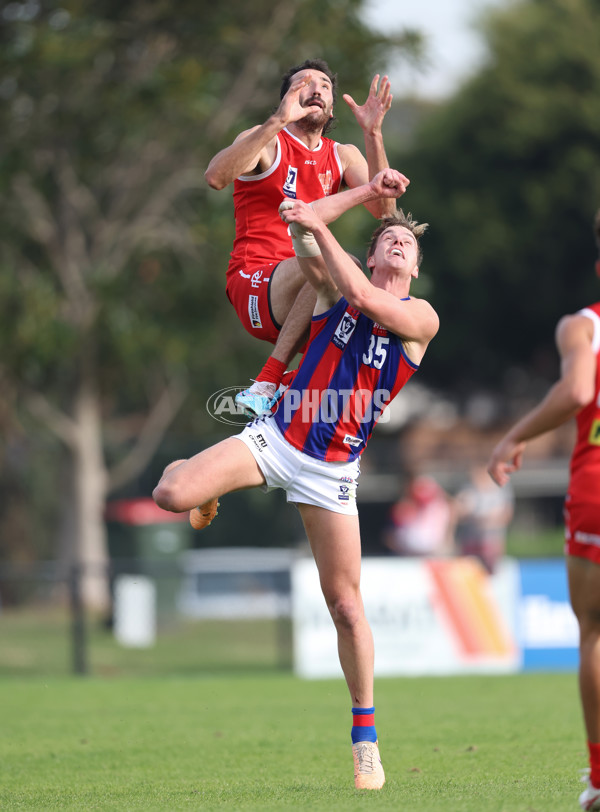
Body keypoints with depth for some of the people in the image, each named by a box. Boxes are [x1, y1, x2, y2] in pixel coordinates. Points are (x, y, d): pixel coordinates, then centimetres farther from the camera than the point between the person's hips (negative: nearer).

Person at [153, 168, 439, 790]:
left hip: (332, 469, -1)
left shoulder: (421, 317, 1)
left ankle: (365, 737, 10)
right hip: (276, 436, 1)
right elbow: (299, 224, -1)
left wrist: (318, 225, -13)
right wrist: (368, 191, 0)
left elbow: (365, 298, -17)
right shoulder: (333, 288, 9)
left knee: (346, 607, -4)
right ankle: (189, 477, 16)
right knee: (171, 495, -24)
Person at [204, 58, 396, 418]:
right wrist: (278, 121, -26)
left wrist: (373, 133, -8)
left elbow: (383, 210, 1)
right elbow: (215, 176, -19)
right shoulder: (269, 143, 3)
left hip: (307, 290, 5)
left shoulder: (343, 156, 19)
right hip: (253, 284, -5)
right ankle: (267, 384, -31)